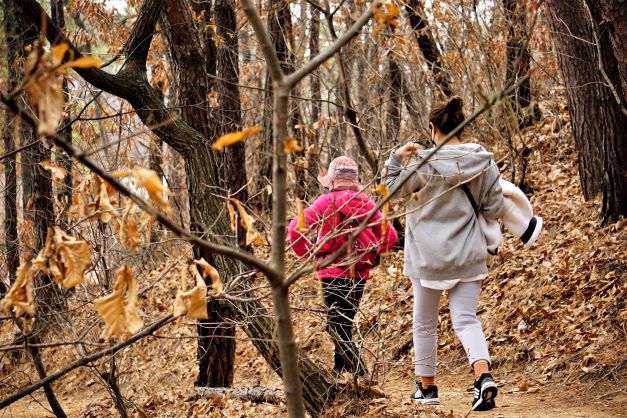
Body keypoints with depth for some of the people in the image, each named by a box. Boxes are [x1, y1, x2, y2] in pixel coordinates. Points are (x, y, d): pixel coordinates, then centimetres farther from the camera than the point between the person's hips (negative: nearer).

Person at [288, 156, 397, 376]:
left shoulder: (326, 202, -8)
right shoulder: (367, 204, 3)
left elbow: (296, 227, -14)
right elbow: (390, 236, 4)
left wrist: (303, 251, 3)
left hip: (333, 272, -5)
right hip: (360, 273, 5)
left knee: (337, 327, -2)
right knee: (344, 324, 20)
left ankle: (360, 374, -15)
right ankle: (339, 371, 25)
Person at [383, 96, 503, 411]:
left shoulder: (424, 163, -13)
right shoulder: (483, 162, -3)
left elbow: (392, 188, 1)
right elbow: (494, 210, 2)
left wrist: (396, 157, 2)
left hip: (429, 256, -2)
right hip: (469, 255, 2)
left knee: (425, 323, 14)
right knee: (466, 319, 4)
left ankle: (427, 387, 25)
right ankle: (483, 376, -20)